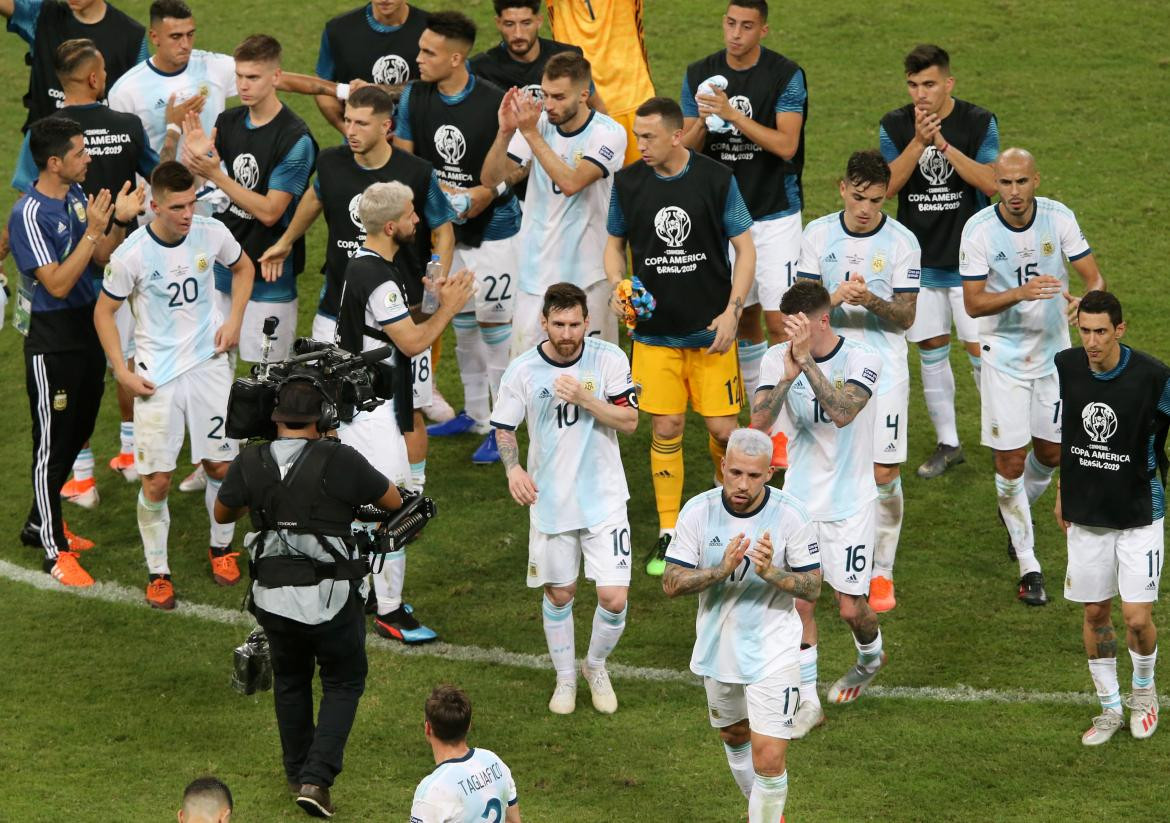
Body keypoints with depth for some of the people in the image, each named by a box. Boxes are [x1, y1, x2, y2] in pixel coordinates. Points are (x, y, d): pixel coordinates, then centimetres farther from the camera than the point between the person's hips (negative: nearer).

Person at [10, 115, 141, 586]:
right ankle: (55, 551, 11)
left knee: (77, 435, 19)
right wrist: (93, 232, -28)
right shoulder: (29, 215, -22)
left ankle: (40, 524, 35)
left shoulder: (76, 196, 3)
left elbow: (101, 260, 8)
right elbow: (58, 284, -25)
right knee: (53, 444, 2)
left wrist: (119, 222, -9)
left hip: (87, 334, 8)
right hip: (52, 345, -8)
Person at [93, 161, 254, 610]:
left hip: (208, 364, 3)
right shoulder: (132, 254, -17)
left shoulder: (212, 233, -8)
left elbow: (243, 268, 14)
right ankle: (158, 571, 14)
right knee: (156, 480, -2)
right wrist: (123, 373, -8)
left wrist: (234, 320, 1)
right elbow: (104, 312, -4)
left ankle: (222, 547, 32)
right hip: (156, 376, -3)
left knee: (221, 464, 8)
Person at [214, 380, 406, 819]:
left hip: (273, 598, 3)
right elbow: (394, 500, 1)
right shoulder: (340, 462, -14)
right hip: (332, 599, -3)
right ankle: (316, 778, 1)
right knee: (343, 683, 15)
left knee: (290, 680, 26)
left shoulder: (250, 463, -5)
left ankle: (297, 772, 37)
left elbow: (222, 514, 13)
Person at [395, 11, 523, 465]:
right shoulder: (414, 97, -6)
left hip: (492, 228, -5)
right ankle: (474, 414, 29)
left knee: (494, 325, -1)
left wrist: (486, 192, -24)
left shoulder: (495, 104, -19)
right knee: (463, 323, 15)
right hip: (444, 228, 5)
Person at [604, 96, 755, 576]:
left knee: (723, 429, -1)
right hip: (654, 333, 1)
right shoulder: (628, 182, -1)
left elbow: (745, 249, 0)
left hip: (710, 331, -1)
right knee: (665, 429, 0)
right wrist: (619, 288, -6)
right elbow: (615, 244, 13)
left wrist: (732, 311, -9)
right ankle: (668, 533, 11)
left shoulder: (716, 179, -6)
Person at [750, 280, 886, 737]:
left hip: (849, 502, -3)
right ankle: (807, 701, 11)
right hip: (799, 498, 3)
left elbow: (842, 413, -32)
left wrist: (807, 360, -39)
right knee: (799, 600, -1)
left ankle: (871, 657, 37)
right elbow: (759, 422, -18)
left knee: (850, 606, 4)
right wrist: (789, 375, -33)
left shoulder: (860, 358, -15)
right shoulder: (777, 358, -6)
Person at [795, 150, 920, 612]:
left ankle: (881, 572, 8)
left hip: (882, 369, -2)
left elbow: (906, 317, -4)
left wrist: (873, 301, -24)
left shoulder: (902, 242, -3)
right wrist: (834, 297, -21)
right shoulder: (819, 235, 2)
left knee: (884, 473, -6)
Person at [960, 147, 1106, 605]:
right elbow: (973, 303, -15)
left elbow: (1094, 277, -7)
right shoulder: (979, 230, -16)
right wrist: (1021, 294, -32)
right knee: (1010, 461, -4)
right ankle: (1028, 565, 7)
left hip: (1053, 350, 3)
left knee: (1051, 453, 12)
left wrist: (1084, 300, -30)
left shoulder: (1059, 219, -10)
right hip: (1004, 356, -3)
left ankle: (1015, 511, 44)